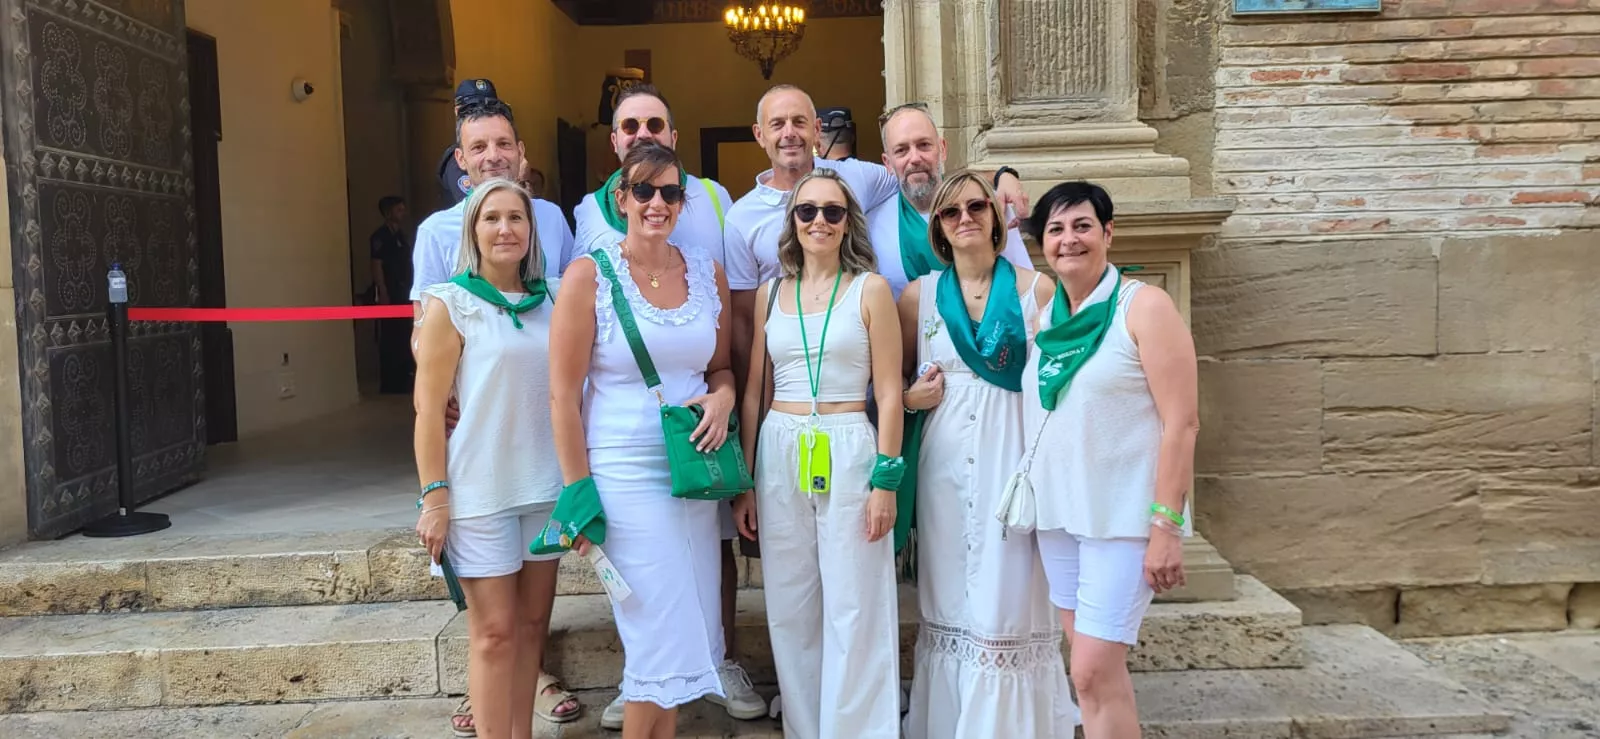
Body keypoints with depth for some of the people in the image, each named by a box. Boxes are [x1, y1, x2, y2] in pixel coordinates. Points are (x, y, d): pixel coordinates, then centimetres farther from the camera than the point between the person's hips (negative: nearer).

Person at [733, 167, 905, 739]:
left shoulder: (869, 290, 1)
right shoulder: (771, 293, 10)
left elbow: (889, 393, -2)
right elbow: (754, 393, 11)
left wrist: (886, 479, -9)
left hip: (848, 454, -3)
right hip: (780, 456, 3)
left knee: (854, 611, -1)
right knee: (789, 610, 9)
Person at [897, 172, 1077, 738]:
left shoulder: (1036, 288, 1)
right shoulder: (919, 295, 7)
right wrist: (911, 398, -5)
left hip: (1016, 454, -2)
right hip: (946, 462, 2)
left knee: (1009, 596, -1)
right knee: (950, 597, 9)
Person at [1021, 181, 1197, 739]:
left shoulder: (1143, 307, -8)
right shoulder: (1044, 317, 11)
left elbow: (1181, 423, -12)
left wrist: (1166, 526, -17)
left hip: (1122, 515, -6)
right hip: (1057, 511, 6)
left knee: (1095, 671, -9)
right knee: (1091, 666, 12)